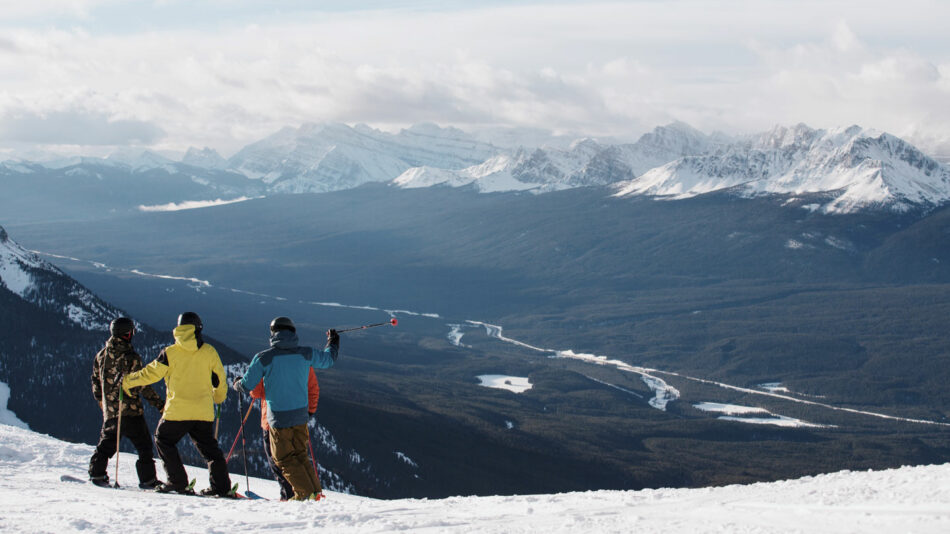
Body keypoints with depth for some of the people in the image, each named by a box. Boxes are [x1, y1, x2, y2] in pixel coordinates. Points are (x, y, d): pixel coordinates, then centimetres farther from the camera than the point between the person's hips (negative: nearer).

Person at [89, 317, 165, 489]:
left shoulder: (101, 355, 6)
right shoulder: (131, 357, -12)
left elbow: (96, 381, 16)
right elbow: (142, 385, -14)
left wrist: (100, 400, 34)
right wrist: (159, 403, -8)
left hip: (109, 409, 5)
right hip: (131, 410, -5)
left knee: (107, 442, 17)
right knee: (144, 444, 3)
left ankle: (97, 473, 9)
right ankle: (147, 479, 0)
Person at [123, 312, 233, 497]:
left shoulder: (170, 352, -2)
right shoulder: (209, 352, 4)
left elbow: (151, 373, 2)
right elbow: (220, 379, 9)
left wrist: (127, 382, 17)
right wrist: (219, 398, 30)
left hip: (178, 411, -3)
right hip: (204, 411, 3)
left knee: (164, 440, 14)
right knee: (209, 447, 13)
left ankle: (178, 482, 4)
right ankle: (222, 486, 3)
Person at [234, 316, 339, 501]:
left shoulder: (263, 358, -13)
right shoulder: (306, 354, -3)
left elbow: (246, 386, -4)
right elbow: (328, 359, 17)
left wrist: (237, 383, 21)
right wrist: (333, 342, 38)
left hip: (278, 418, -4)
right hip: (301, 414, 4)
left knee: (284, 458, 7)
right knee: (300, 454, 19)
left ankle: (305, 492, -1)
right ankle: (315, 490, 16)